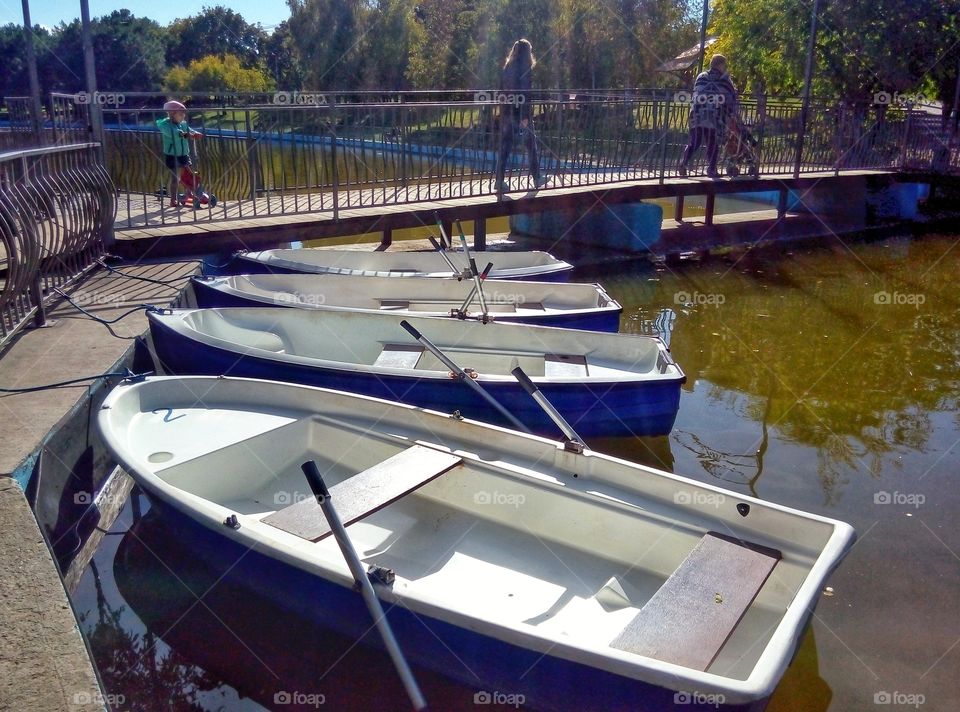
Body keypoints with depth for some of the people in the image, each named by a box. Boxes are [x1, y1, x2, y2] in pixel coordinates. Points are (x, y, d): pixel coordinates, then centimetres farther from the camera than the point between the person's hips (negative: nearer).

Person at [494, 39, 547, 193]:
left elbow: (501, 91, 9)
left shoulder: (507, 68, 9)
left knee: (505, 146, 6)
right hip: (520, 112, -5)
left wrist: (503, 110, 12)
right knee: (531, 145, 10)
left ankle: (499, 181, 0)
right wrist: (525, 116, -17)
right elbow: (525, 94, -16)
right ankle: (537, 179, 19)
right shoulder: (525, 69, -9)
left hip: (506, 112, 5)